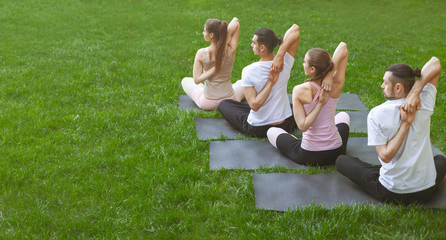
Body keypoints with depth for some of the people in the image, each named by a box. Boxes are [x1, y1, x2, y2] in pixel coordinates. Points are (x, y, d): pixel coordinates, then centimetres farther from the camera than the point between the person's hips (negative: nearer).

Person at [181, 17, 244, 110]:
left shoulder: (201, 53, -18)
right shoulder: (230, 51, -17)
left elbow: (196, 80, -17)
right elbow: (235, 21, -15)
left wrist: (215, 69, -22)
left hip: (207, 103, -2)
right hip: (230, 102, 2)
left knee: (185, 81, 29)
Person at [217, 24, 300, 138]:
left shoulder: (248, 71, -24)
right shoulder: (285, 63, -17)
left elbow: (254, 105, -25)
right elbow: (296, 29, -18)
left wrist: (270, 83, -23)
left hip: (257, 130, -4)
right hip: (286, 125, 4)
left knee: (223, 104, 20)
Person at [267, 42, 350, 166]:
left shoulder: (299, 91, -21)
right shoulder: (335, 86, -13)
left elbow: (303, 126, -22)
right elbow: (343, 46, -10)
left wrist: (320, 104, -21)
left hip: (309, 157, -3)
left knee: (272, 131, 25)